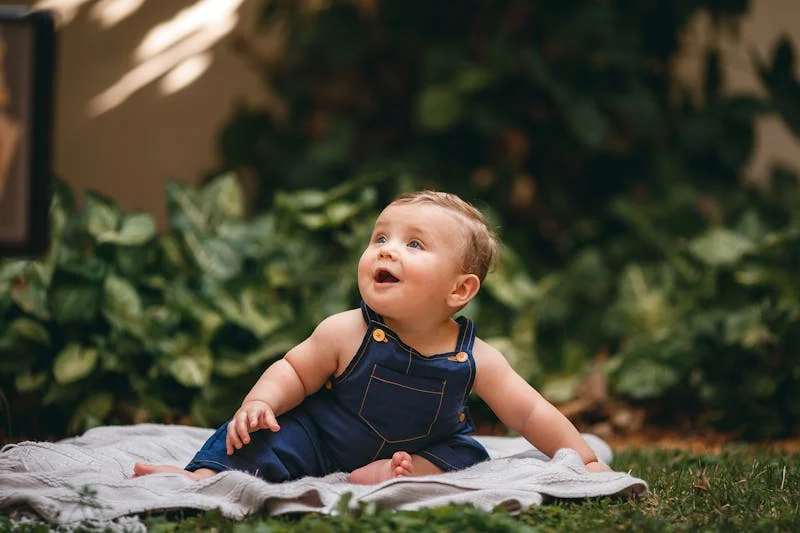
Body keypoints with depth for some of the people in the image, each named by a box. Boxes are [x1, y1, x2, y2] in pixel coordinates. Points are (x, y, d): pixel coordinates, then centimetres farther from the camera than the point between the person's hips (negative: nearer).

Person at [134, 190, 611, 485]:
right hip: (321, 442, -2)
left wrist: (587, 462, -14)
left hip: (426, 444, 2)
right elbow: (294, 372, -10)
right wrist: (259, 402, -28)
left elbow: (531, 413, -12)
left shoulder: (475, 359, -20)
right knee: (262, 436, -22)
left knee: (469, 456, -15)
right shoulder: (346, 334, -22)